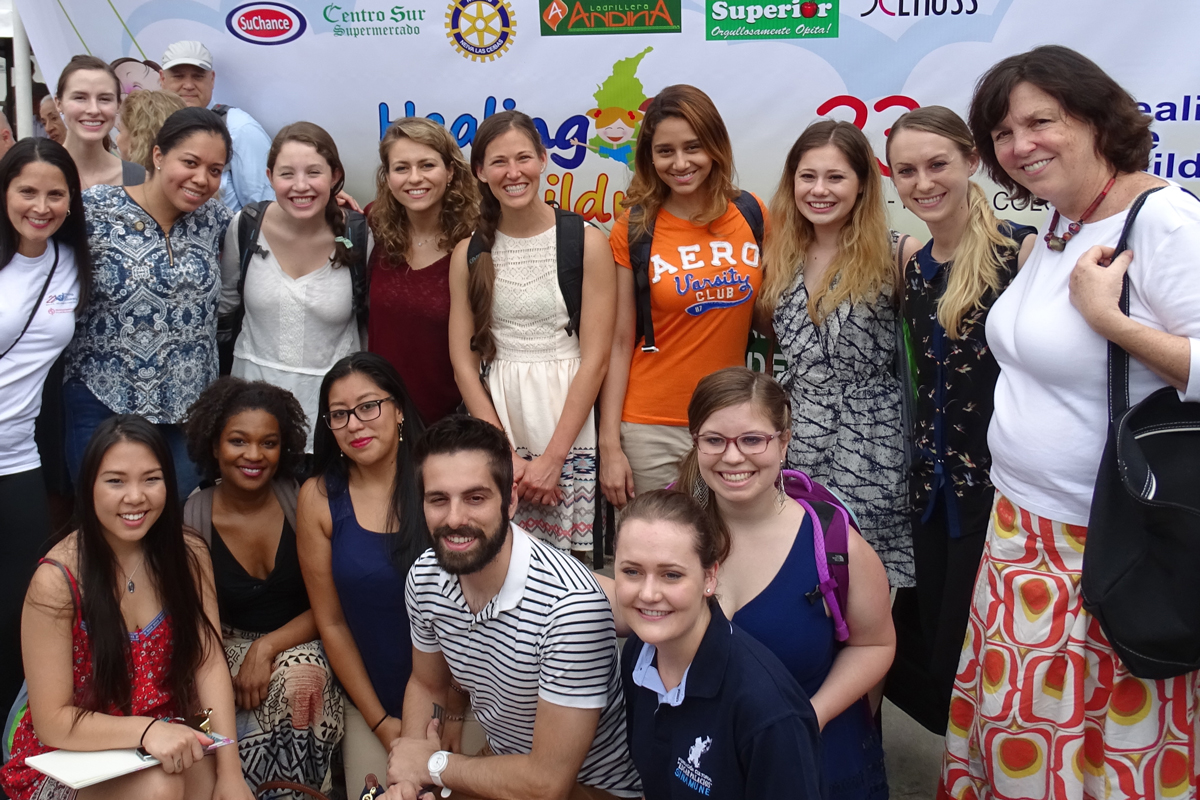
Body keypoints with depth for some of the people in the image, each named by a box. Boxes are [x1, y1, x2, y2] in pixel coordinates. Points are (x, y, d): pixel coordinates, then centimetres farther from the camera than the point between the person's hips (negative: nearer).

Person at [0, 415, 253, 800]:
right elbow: (52, 720, -16)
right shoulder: (56, 581, -18)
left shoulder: (188, 555, -5)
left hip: (168, 743, 3)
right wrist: (146, 730, -32)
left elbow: (208, 663, -9)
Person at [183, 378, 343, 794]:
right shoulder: (194, 517, -6)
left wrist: (267, 648, -20)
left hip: (300, 643, -1)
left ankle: (298, 790, -15)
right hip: (230, 647, 1)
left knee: (299, 676, -34)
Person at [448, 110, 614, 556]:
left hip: (570, 425, -2)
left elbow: (595, 358, -6)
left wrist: (553, 456, -10)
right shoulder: (469, 253, 6)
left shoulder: (586, 242, -3)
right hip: (495, 424, 2)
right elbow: (463, 362, 4)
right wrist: (506, 454, -5)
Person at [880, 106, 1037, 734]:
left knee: (959, 671, 0)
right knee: (914, 652, 14)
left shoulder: (1021, 250, -11)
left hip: (997, 489, -7)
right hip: (933, 488, 7)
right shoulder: (914, 267, 10)